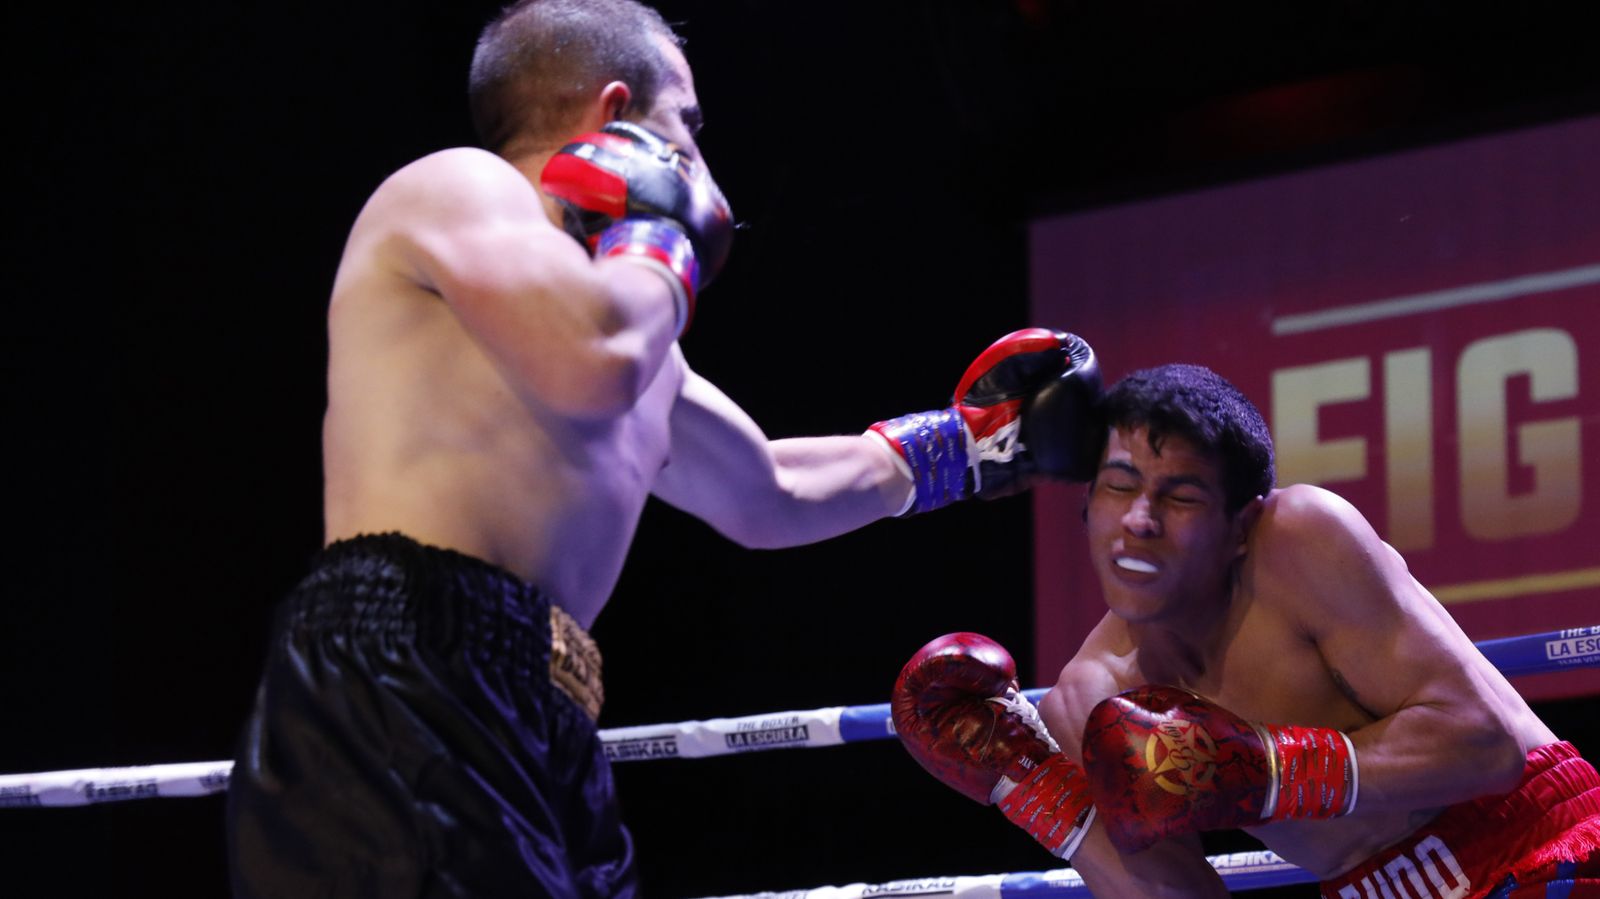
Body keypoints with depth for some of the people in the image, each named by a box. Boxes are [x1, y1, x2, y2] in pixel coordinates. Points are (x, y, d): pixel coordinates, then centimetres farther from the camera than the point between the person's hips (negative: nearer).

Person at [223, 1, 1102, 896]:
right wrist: (659, 235, 1)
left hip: (537, 742, 10)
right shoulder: (457, 189, 1)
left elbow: (766, 493, 45)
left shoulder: (635, 341, 30)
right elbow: (594, 361, -19)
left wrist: (968, 445, 51)